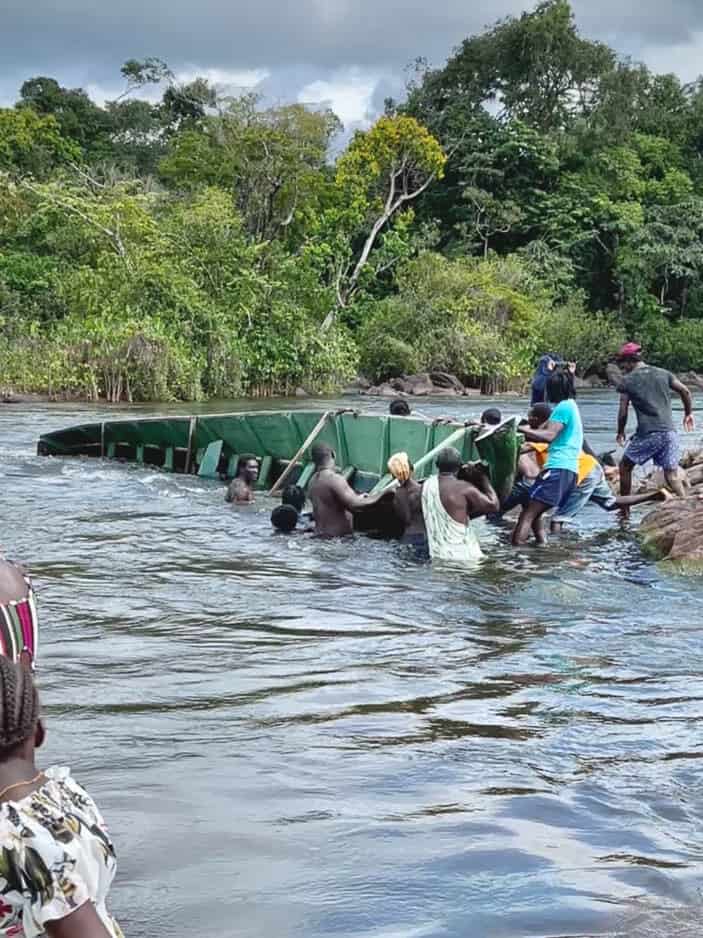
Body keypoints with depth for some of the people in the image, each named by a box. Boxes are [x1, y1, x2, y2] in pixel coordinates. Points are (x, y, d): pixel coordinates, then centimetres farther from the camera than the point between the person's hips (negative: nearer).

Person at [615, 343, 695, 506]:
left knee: (625, 467, 14)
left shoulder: (627, 381, 1)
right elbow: (685, 391, 6)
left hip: (647, 433, -4)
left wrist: (620, 433, 16)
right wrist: (688, 414, 20)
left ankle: (625, 510, 18)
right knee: (672, 475, 4)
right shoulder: (663, 374, 11)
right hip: (669, 432, 4)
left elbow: (623, 413, 1)